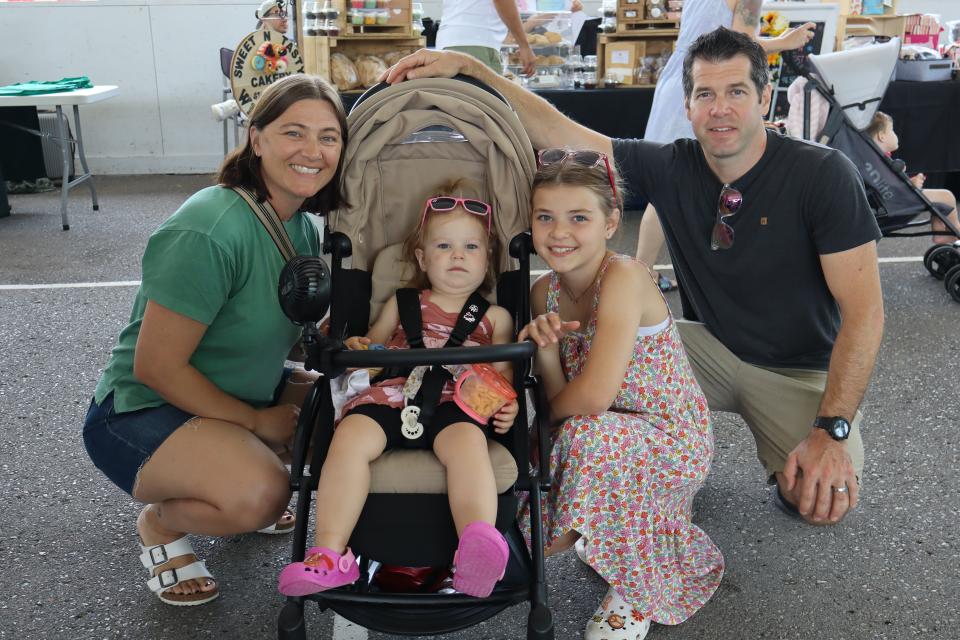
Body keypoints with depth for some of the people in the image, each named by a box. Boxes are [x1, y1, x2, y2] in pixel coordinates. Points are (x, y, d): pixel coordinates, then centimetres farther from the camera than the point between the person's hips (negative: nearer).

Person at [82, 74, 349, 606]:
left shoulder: (301, 226, -1)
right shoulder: (210, 233, -28)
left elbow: (288, 334, 10)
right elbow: (156, 367, -24)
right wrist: (257, 422, -16)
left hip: (245, 392, 8)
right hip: (142, 412, -8)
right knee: (260, 493, -32)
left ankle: (233, 493, 17)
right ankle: (162, 522, 1)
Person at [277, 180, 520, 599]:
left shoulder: (494, 317, 22)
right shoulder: (402, 303, 25)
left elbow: (502, 373, 19)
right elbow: (371, 348, 26)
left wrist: (506, 406, -4)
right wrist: (355, 348, 1)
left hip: (455, 403, -1)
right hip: (392, 394, 2)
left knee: (467, 443, -37)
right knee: (350, 436, -30)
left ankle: (479, 548, -55)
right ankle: (329, 555, -30)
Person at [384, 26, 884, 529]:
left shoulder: (823, 174, -18)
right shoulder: (671, 167, -9)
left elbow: (863, 310, -20)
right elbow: (555, 132, -12)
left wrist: (833, 429, -28)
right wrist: (466, 67, -24)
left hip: (802, 369, -2)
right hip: (713, 349, 3)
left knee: (821, 499, -26)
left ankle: (785, 458, 10)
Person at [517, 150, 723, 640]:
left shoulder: (623, 276, -24)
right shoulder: (544, 292, -1)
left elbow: (593, 397, -31)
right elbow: (560, 400, -3)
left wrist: (549, 414, -10)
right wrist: (545, 353, -23)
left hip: (673, 439, -7)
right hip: (610, 434, 7)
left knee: (590, 436, -34)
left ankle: (635, 594, -9)